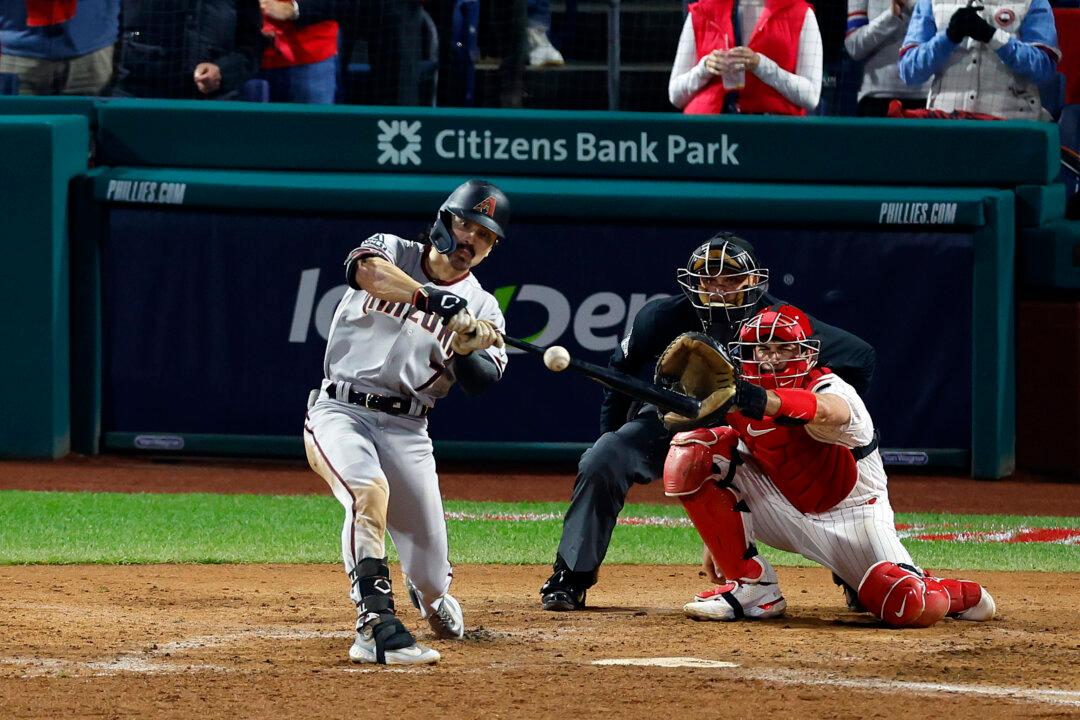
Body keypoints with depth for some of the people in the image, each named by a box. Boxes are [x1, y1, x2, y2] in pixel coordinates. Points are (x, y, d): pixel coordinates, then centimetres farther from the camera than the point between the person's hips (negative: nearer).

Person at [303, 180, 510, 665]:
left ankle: (430, 594, 40)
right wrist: (438, 301, -32)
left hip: (407, 431, 3)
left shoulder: (481, 309, 9)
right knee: (370, 490, -36)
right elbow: (368, 270, -23)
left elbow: (481, 381, -7)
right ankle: (376, 625, -36)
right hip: (340, 410, -3)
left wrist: (466, 350, -29)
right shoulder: (392, 251, 3)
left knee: (432, 581, 1)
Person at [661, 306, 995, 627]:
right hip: (785, 512, 5)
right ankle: (752, 588, -9)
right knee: (692, 452, -17)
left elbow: (825, 412, -55)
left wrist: (765, 402, -75)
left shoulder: (832, 390, -27)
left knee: (911, 608, -27)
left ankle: (962, 595, 16)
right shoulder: (732, 396, -8)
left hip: (852, 515, -5)